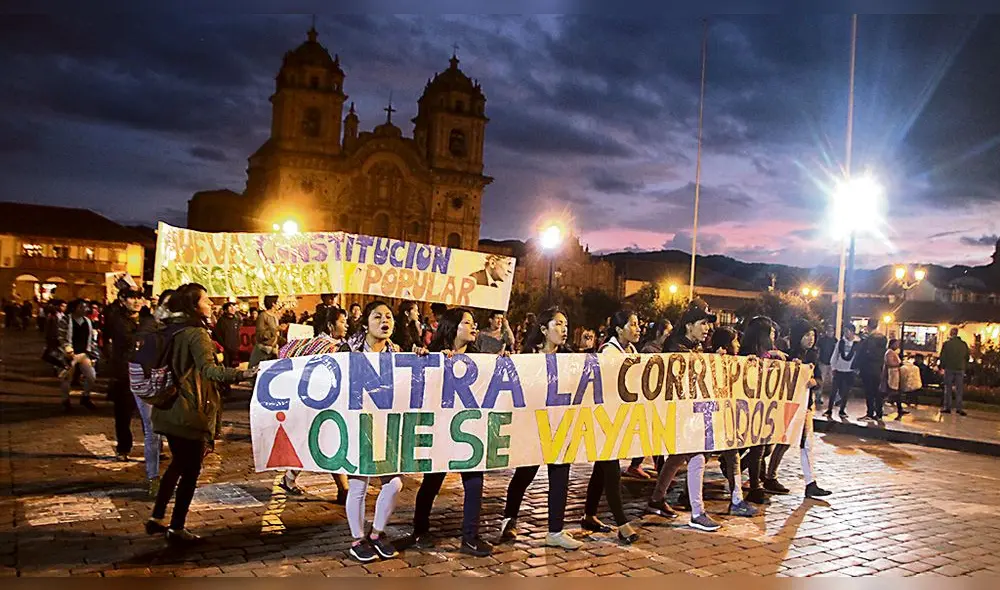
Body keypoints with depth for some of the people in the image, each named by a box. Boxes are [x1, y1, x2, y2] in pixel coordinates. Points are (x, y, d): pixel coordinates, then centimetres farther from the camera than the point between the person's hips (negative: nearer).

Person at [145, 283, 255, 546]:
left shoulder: (172, 330, 9)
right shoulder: (196, 333, -17)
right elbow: (209, 370, -33)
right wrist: (242, 373, -47)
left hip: (169, 410, 9)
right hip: (189, 413, -9)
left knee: (178, 463, 23)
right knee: (191, 470, 3)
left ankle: (156, 518, 30)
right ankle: (177, 529, 9)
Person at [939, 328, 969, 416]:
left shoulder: (946, 344, -7)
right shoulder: (964, 344, 3)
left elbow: (942, 357, -4)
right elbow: (967, 357, 9)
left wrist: (942, 366, 8)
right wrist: (964, 367, 19)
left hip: (949, 369, -2)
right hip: (960, 369, 2)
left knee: (948, 388, 5)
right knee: (959, 389, 7)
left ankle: (947, 407, 5)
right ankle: (959, 408, 3)